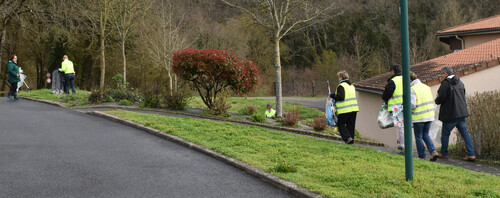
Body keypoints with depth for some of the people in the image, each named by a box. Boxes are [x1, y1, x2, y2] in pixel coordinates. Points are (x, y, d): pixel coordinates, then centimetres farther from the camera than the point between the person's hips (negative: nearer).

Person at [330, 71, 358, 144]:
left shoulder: (341, 86, -10)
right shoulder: (352, 86, 17)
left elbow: (340, 97, -20)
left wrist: (332, 96, -4)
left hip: (345, 110, -7)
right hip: (354, 108, 7)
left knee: (341, 124, 3)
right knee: (350, 125, 12)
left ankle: (347, 138, -12)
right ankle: (351, 140, 12)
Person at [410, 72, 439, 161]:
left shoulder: (412, 89, -13)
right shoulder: (426, 87, 8)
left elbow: (412, 105, -19)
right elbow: (431, 101, 12)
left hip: (419, 117, -6)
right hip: (429, 116, 6)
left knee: (418, 137, 10)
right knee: (425, 135, 20)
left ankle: (422, 156, 15)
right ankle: (433, 151, 2)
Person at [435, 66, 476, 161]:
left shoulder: (445, 83, -13)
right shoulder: (460, 82, 10)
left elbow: (441, 98, -17)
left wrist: (436, 101, 7)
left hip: (450, 114, -6)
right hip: (461, 112, 6)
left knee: (445, 133, 10)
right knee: (465, 133, 5)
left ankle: (443, 153, 21)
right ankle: (471, 154, -2)